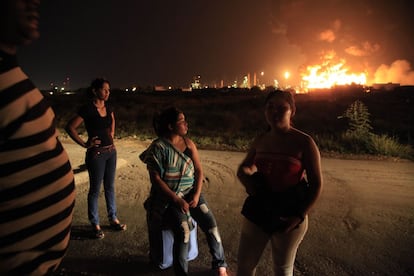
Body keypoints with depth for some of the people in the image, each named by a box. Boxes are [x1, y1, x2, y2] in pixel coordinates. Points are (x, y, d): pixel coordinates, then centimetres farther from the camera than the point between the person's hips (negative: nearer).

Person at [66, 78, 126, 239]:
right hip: (96, 153, -6)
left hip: (111, 151, 7)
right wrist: (85, 144, -12)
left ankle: (113, 219, 30)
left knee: (110, 187, 16)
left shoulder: (108, 107, 5)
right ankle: (95, 224, 21)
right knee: (95, 189, 6)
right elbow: (70, 127, -15)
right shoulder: (87, 109, -15)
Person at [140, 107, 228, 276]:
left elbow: (199, 170, 5)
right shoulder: (157, 147, -11)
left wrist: (196, 195, -9)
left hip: (190, 192, 4)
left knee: (210, 223, -11)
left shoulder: (188, 143, 4)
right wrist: (177, 200, -20)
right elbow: (155, 178, -14)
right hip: (168, 196, -4)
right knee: (183, 228, -25)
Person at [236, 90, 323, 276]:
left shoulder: (304, 142, -14)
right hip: (258, 210, 4)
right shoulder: (260, 140, 0)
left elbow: (316, 184, -10)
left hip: (289, 215, -4)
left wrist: (300, 216, -19)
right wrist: (245, 175, -8)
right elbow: (244, 167, 16)